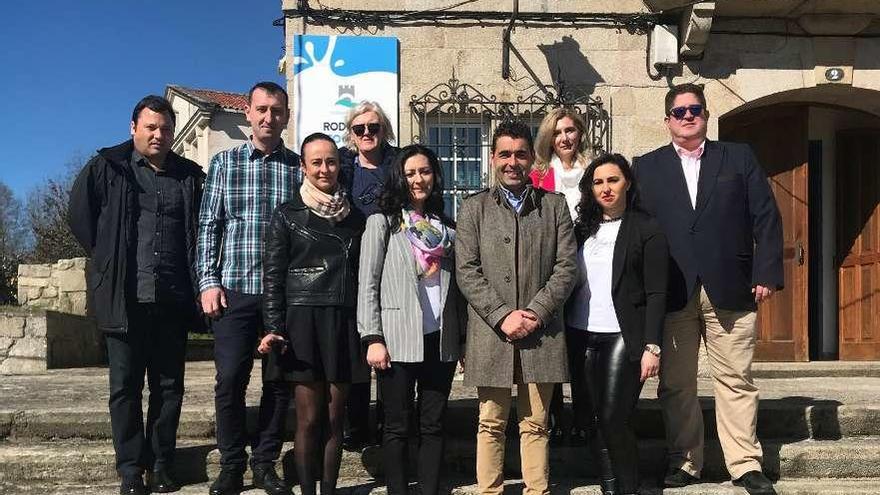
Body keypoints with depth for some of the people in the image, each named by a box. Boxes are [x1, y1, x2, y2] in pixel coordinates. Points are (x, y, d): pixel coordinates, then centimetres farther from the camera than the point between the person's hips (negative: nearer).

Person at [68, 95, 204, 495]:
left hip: (173, 298, 2)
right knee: (125, 386, 4)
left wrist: (194, 277, 9)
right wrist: (108, 260, 4)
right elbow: (80, 215, 5)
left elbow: (202, 228, 16)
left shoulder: (190, 176, 10)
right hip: (124, 298, -2)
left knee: (169, 385, 7)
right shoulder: (106, 168, 4)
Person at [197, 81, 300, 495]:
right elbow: (208, 225, 6)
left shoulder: (299, 167, 7)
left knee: (281, 381, 6)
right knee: (230, 379, 0)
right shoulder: (224, 162, 8)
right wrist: (209, 281, -3)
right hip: (234, 290, 0)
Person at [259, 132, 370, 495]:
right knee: (309, 418, -1)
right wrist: (273, 328, -11)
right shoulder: (288, 215, 2)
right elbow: (273, 276, -1)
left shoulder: (355, 218, 12)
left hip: (344, 324, 3)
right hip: (303, 321, -3)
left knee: (335, 417, 7)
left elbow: (362, 275, 14)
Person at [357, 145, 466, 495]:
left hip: (441, 340, 4)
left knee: (433, 425, 8)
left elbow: (456, 285, 14)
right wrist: (373, 339, -12)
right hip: (399, 340, -4)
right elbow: (368, 284, -4)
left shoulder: (446, 227, 14)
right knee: (397, 426, 3)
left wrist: (463, 337, 8)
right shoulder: (383, 222, 1)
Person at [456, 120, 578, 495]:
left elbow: (566, 266, 2)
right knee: (491, 425, 6)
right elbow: (467, 271, -1)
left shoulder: (555, 205, 10)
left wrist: (535, 312, -10)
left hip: (542, 334, 1)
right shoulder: (473, 208, 8)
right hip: (490, 334, 0)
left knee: (536, 425, 8)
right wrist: (502, 316, -12)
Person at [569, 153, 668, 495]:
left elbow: (656, 294, -4)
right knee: (597, 421, 7)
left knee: (613, 419, -10)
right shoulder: (582, 229, 14)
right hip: (583, 338, 5)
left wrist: (652, 347, -12)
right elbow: (569, 283, 12)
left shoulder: (647, 230, 0)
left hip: (623, 338, -4)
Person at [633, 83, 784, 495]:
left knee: (736, 381, 4)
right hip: (671, 292, 1)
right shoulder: (647, 167, 11)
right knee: (676, 385, 7)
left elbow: (766, 219, 6)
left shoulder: (740, 158, 10)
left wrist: (767, 274, -3)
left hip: (730, 290, 0)